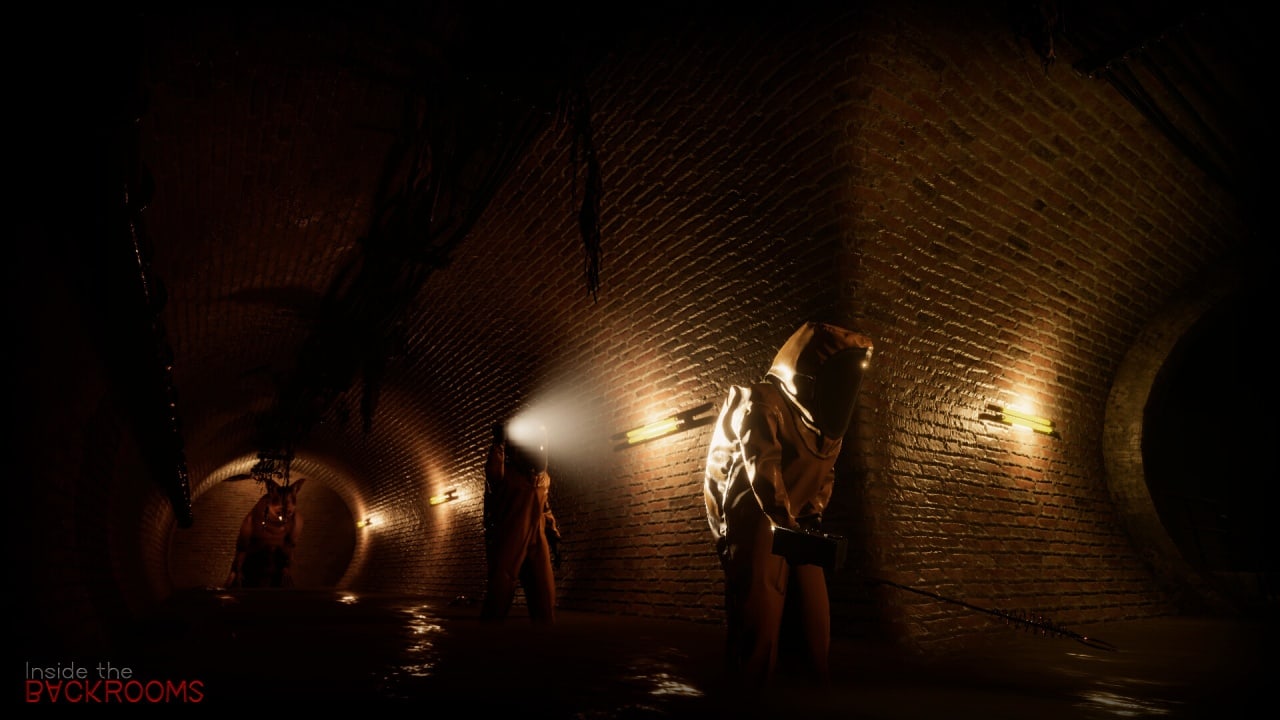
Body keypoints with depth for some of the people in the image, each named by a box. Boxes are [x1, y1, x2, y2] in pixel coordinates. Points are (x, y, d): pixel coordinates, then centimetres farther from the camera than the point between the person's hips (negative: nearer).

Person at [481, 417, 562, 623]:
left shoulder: (544, 479, 15)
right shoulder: (506, 472, -4)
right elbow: (493, 473, -29)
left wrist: (554, 536, 20)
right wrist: (498, 444, -23)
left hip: (537, 542, 6)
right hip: (509, 541, -6)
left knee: (545, 599, 5)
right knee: (499, 594, -7)